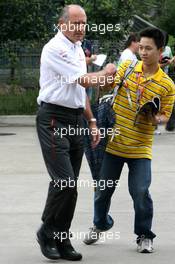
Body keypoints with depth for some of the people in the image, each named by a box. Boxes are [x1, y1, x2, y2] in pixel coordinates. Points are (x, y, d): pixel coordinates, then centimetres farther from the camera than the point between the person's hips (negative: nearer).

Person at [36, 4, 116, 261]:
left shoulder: (78, 49, 17)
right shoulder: (54, 49, -12)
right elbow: (84, 81, -15)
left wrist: (92, 122, 20)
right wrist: (106, 73, 3)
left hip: (75, 120, 8)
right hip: (53, 119, -8)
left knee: (69, 184, 6)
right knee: (64, 181, -14)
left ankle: (62, 240, 11)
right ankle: (47, 233, 3)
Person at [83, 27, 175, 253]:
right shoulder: (127, 67, 0)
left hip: (141, 148, -2)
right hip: (115, 142, 2)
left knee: (140, 192, -9)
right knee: (104, 189, 12)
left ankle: (144, 236, 10)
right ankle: (100, 224, 38)